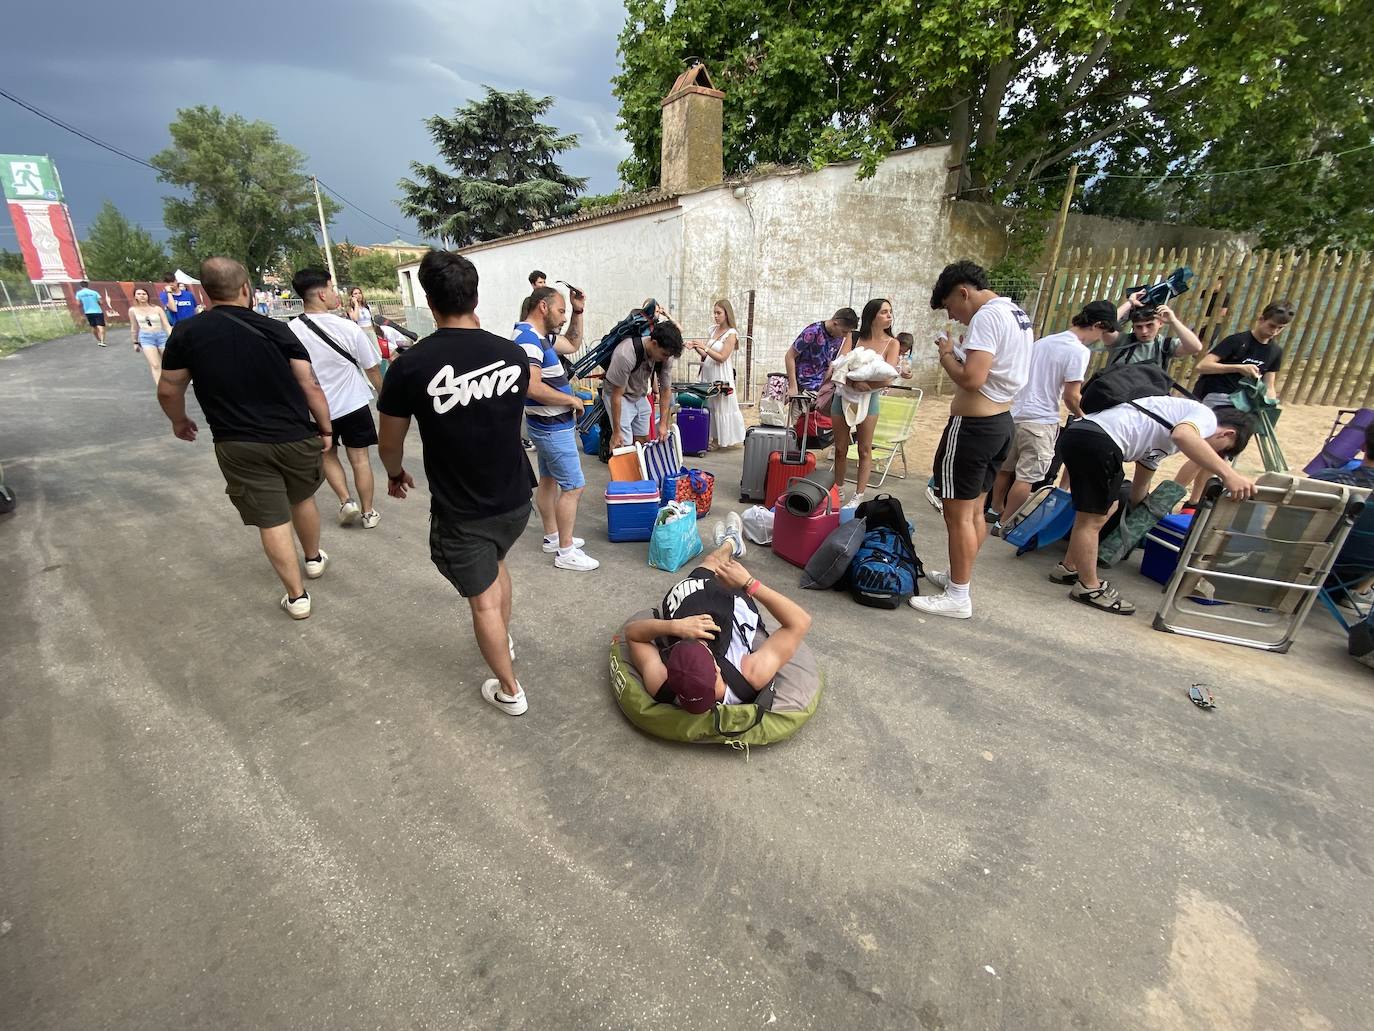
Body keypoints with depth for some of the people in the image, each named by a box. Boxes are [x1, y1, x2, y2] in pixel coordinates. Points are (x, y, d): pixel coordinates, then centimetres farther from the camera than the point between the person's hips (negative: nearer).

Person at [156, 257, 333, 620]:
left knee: (272, 520, 4)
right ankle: (314, 559, 45)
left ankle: (296, 596, 11)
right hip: (296, 437, 1)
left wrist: (179, 422, 25)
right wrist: (325, 429, 3)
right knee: (302, 499, 24)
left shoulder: (187, 332, -2)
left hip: (240, 446, -1)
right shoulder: (275, 329, -3)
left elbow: (168, 390, 6)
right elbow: (310, 385, -7)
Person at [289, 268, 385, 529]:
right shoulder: (347, 328, -16)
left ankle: (346, 501, 13)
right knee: (360, 459, 9)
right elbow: (372, 369, -6)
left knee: (328, 455, 23)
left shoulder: (290, 330, -11)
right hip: (353, 404, -1)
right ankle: (368, 512, 18)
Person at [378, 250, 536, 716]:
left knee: (483, 600, 12)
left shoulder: (409, 366, -18)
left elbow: (390, 444, -2)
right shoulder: (513, 354, -8)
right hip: (515, 498, 5)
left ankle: (510, 691, 28)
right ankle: (505, 639, 52)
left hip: (461, 512, -4)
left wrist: (395, 475, 18)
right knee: (496, 561, 33)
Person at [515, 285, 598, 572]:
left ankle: (552, 537, 31)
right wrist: (572, 399, -20)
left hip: (548, 425, 11)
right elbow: (533, 388, -32)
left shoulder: (541, 336, 9)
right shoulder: (528, 339, -22)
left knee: (548, 480, 18)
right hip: (553, 427, -11)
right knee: (573, 486, -5)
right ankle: (566, 552, 3)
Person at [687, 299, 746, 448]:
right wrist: (696, 347, -4)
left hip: (721, 376, -7)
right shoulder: (714, 329, 12)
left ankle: (726, 438, 10)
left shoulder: (731, 334, -7)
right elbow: (706, 355, 13)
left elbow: (722, 357, -14)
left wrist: (705, 347, -19)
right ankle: (714, 438, 15)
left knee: (722, 407, -1)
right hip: (708, 374, 7)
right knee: (708, 406, 7)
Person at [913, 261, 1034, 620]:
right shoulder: (1016, 313, 15)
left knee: (958, 513, -3)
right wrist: (959, 354, 10)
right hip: (1000, 422, 11)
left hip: (973, 426, -11)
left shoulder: (987, 316, -17)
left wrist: (946, 354, -9)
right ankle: (958, 576, 31)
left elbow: (972, 379, -26)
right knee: (974, 511, 18)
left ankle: (958, 597, 7)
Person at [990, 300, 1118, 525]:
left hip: (1015, 413, 8)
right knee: (1026, 477, -2)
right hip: (1040, 421, -8)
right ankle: (1004, 523, 2)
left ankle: (996, 511, 29)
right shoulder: (1079, 351, -12)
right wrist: (1083, 418, 4)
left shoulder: (1043, 341, 11)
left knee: (1005, 468, 16)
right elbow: (1070, 396, -13)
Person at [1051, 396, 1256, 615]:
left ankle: (1069, 568, 34)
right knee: (1093, 519, 0)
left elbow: (1140, 484, 43)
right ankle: (1089, 587, 12)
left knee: (1105, 508, 25)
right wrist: (1228, 474, -23)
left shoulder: (1160, 440, 31)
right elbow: (1183, 435, -20)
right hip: (1097, 440, -10)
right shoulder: (1206, 416, 7)